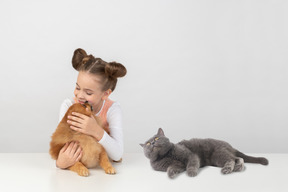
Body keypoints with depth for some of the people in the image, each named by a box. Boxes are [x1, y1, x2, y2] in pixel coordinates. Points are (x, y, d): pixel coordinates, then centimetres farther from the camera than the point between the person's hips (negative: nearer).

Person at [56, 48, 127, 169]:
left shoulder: (112, 110, -18)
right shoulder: (68, 106, -14)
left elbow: (117, 155, -25)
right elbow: (61, 143, -18)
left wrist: (97, 131, -40)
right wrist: (60, 163, -41)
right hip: (75, 162, 1)